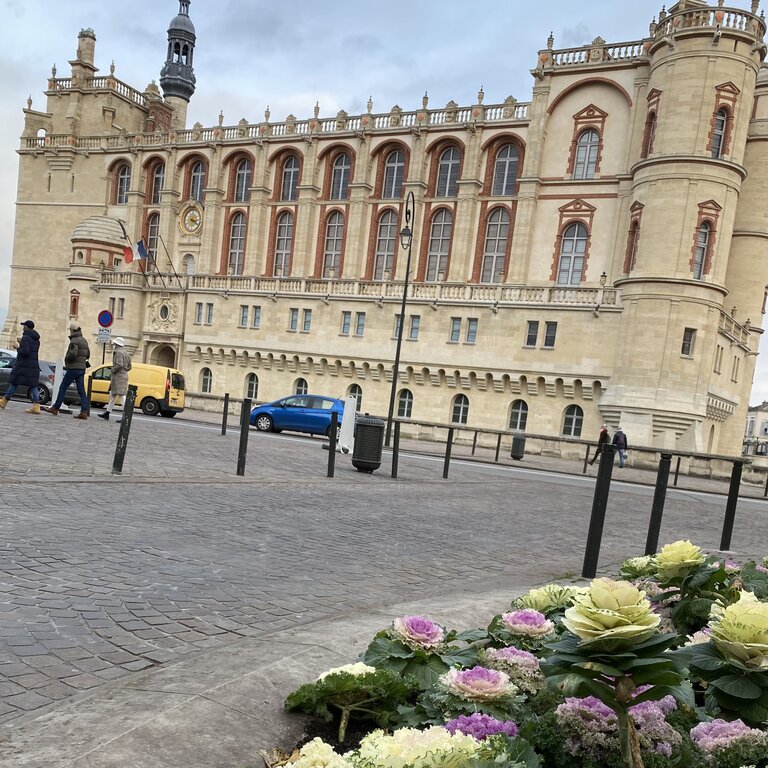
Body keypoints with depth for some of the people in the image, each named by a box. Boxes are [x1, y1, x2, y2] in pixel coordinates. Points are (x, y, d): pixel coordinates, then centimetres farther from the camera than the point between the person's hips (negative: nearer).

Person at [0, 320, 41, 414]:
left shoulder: (25, 337, -11)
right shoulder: (36, 339, 14)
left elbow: (26, 351, -22)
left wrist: (18, 349, -4)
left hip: (23, 364, -6)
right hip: (34, 365, 6)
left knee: (14, 382, 6)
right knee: (33, 386, -1)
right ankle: (36, 406, -12)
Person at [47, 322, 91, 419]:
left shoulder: (74, 341, -12)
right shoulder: (84, 341, 14)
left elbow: (73, 353, -25)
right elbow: (87, 354, 19)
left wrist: (66, 358, -7)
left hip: (73, 368, -7)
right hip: (82, 368, 7)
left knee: (63, 388, 4)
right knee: (81, 390, 2)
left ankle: (55, 408, 10)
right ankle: (85, 411, -7)